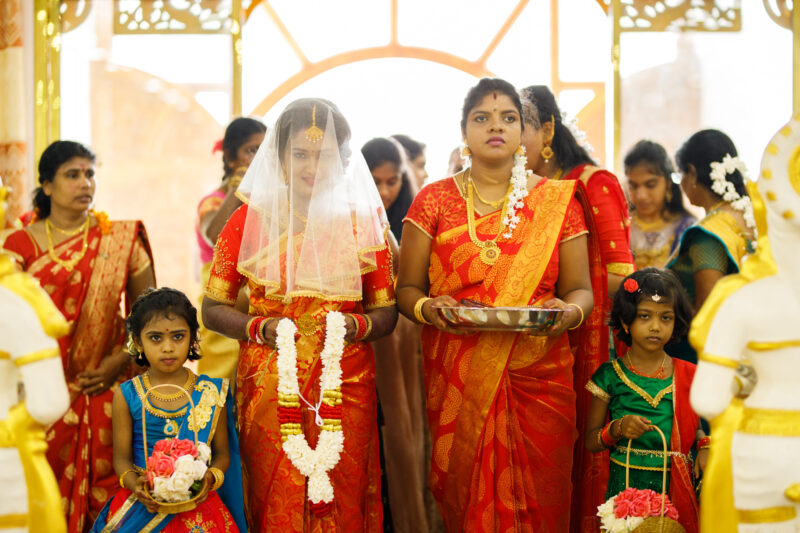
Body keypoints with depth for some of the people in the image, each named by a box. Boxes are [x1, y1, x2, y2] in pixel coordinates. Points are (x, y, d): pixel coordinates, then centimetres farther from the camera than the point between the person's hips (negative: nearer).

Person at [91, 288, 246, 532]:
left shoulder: (211, 393, 3)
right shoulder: (126, 396, 2)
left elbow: (222, 453, 6)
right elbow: (122, 458, 3)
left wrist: (210, 478, -15)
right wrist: (134, 484, -17)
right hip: (142, 503, -1)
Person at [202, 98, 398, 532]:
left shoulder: (363, 220, 9)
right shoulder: (249, 219, 5)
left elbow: (386, 312, 10)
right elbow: (212, 308, 5)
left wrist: (356, 327, -12)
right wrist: (260, 328, -13)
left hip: (345, 386, 1)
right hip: (269, 386, -1)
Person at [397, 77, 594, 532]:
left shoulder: (558, 200, 7)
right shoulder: (433, 201, 7)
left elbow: (580, 288, 8)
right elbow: (407, 288, 6)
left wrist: (570, 312, -15)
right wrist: (428, 309, -16)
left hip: (538, 379, 0)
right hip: (458, 383, 0)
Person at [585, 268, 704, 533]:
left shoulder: (688, 375, 7)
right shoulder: (610, 375, 0)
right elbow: (590, 441, 4)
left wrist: (704, 444, -1)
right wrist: (618, 429, -14)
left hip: (676, 491, 2)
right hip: (625, 488, -2)